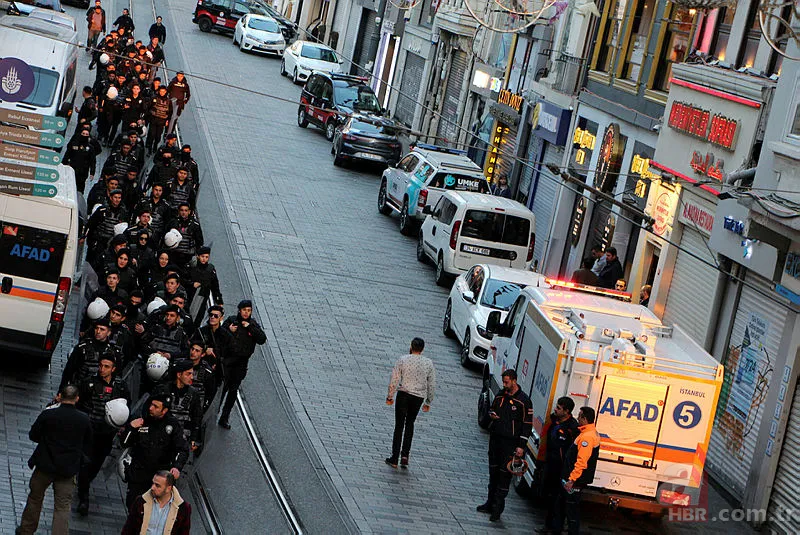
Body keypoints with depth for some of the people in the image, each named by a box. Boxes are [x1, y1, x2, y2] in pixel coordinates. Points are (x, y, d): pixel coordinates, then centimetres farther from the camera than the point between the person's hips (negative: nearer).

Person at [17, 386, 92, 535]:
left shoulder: (48, 414, -13)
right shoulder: (84, 420, -8)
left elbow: (33, 435, -1)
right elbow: (88, 445, 4)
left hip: (45, 466, 0)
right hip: (68, 469, 0)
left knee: (35, 499, 19)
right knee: (63, 506, 5)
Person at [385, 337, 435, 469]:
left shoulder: (403, 360, -6)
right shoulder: (428, 363, 0)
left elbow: (394, 380, -5)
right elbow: (432, 385, 4)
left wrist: (390, 396, 6)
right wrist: (428, 402, 14)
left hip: (403, 395, -2)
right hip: (419, 397, 2)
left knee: (399, 425, 5)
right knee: (410, 424, 18)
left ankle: (394, 459, 5)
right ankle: (405, 454, 4)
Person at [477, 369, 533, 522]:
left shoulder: (523, 400, -10)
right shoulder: (500, 395, 9)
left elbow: (527, 424, -9)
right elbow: (492, 409, 26)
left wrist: (521, 446, -13)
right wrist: (492, 414, -1)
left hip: (510, 442, -6)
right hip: (495, 438, 6)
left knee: (505, 474, -5)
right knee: (493, 472, 13)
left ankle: (498, 508, -2)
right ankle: (490, 503, 22)